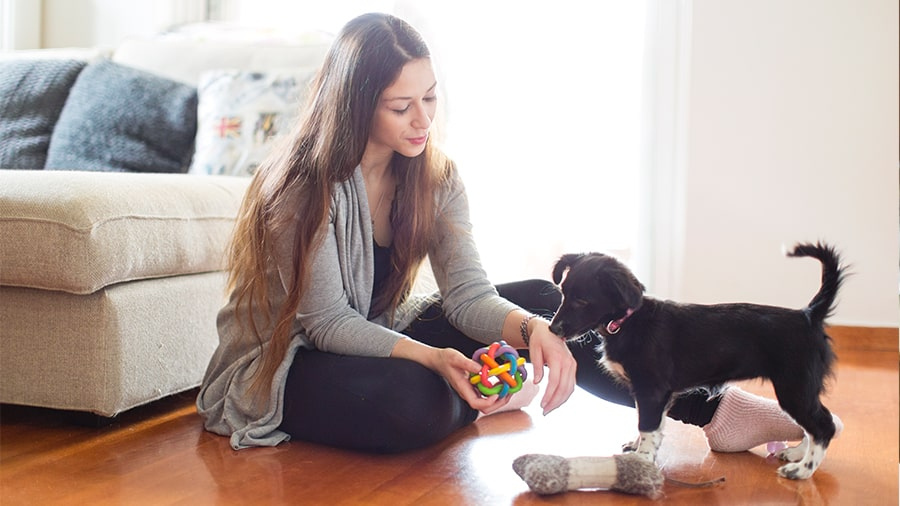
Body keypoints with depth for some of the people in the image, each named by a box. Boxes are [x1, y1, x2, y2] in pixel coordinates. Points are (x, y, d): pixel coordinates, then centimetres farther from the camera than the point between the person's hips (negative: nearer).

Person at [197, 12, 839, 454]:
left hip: (383, 337, 6)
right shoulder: (305, 186, -23)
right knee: (414, 404, -39)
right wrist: (433, 359, -36)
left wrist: (532, 328, -32)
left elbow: (467, 293, -11)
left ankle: (701, 408, -9)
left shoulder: (434, 175, -4)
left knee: (540, 301, -13)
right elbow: (327, 322, -22)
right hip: (285, 366, -5)